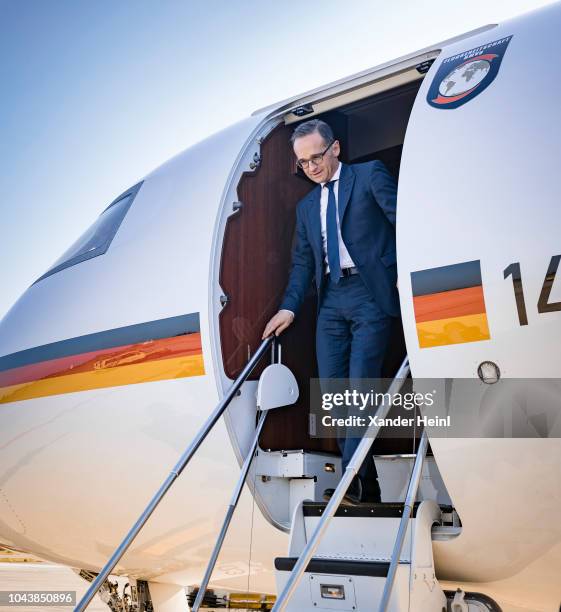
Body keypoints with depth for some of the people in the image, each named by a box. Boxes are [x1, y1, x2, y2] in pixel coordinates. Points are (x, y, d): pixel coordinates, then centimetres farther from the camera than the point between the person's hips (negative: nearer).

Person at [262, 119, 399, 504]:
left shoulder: (370, 175, 7)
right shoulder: (307, 206, 23)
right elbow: (302, 263, 20)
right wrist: (289, 307, 7)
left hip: (370, 293, -6)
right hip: (330, 302, 6)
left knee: (361, 386, -13)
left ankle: (353, 481, -10)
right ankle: (366, 487, 8)